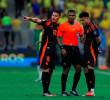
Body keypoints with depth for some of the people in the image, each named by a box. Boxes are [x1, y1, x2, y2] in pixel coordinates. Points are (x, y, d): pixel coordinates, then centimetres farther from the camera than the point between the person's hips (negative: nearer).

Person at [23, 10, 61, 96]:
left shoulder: (58, 26, 11)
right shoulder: (47, 23, -8)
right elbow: (38, 21, -26)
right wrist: (30, 18, -44)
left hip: (53, 49, 7)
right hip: (45, 49, -7)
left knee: (50, 70, 10)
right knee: (46, 70, -9)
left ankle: (47, 90, 17)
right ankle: (45, 91, -6)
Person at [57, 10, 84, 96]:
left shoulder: (79, 25, 9)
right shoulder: (63, 25, -3)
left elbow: (82, 37, 15)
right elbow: (59, 37, -3)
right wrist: (62, 48, -14)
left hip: (75, 48, 4)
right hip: (66, 49, -4)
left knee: (78, 68, -1)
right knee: (66, 69, -2)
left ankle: (74, 89, 12)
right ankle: (63, 91, 8)